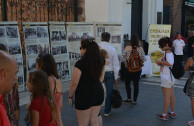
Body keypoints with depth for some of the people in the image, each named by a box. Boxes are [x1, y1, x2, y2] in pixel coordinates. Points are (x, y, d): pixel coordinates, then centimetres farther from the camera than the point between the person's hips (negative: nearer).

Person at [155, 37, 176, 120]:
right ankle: (173, 113, 25)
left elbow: (170, 63, -29)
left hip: (166, 77, -10)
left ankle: (164, 115, 4)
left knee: (167, 96, -3)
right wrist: (160, 63, 9)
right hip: (170, 77, 10)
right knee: (171, 96, 15)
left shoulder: (168, 52, -16)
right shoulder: (169, 52, 15)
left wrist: (160, 62, -20)